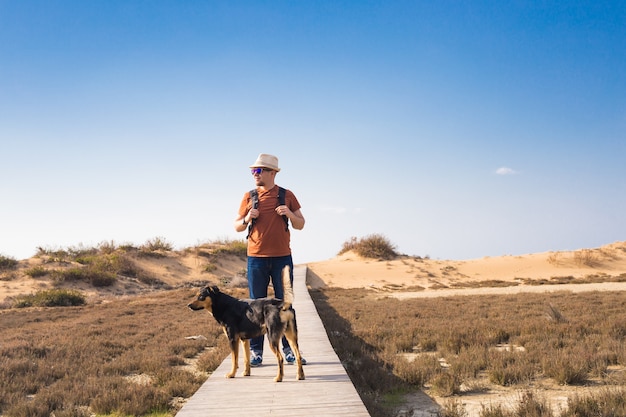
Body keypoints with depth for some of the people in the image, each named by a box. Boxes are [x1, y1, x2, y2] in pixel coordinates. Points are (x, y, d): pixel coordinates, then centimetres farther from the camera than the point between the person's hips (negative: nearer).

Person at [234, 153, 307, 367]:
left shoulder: (287, 195, 5)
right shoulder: (249, 196, 7)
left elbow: (300, 225, 9)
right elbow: (237, 226, 11)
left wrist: (289, 214, -11)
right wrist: (247, 219, -10)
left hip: (282, 257, -1)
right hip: (256, 258, 1)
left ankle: (289, 350, 9)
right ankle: (255, 351, 8)